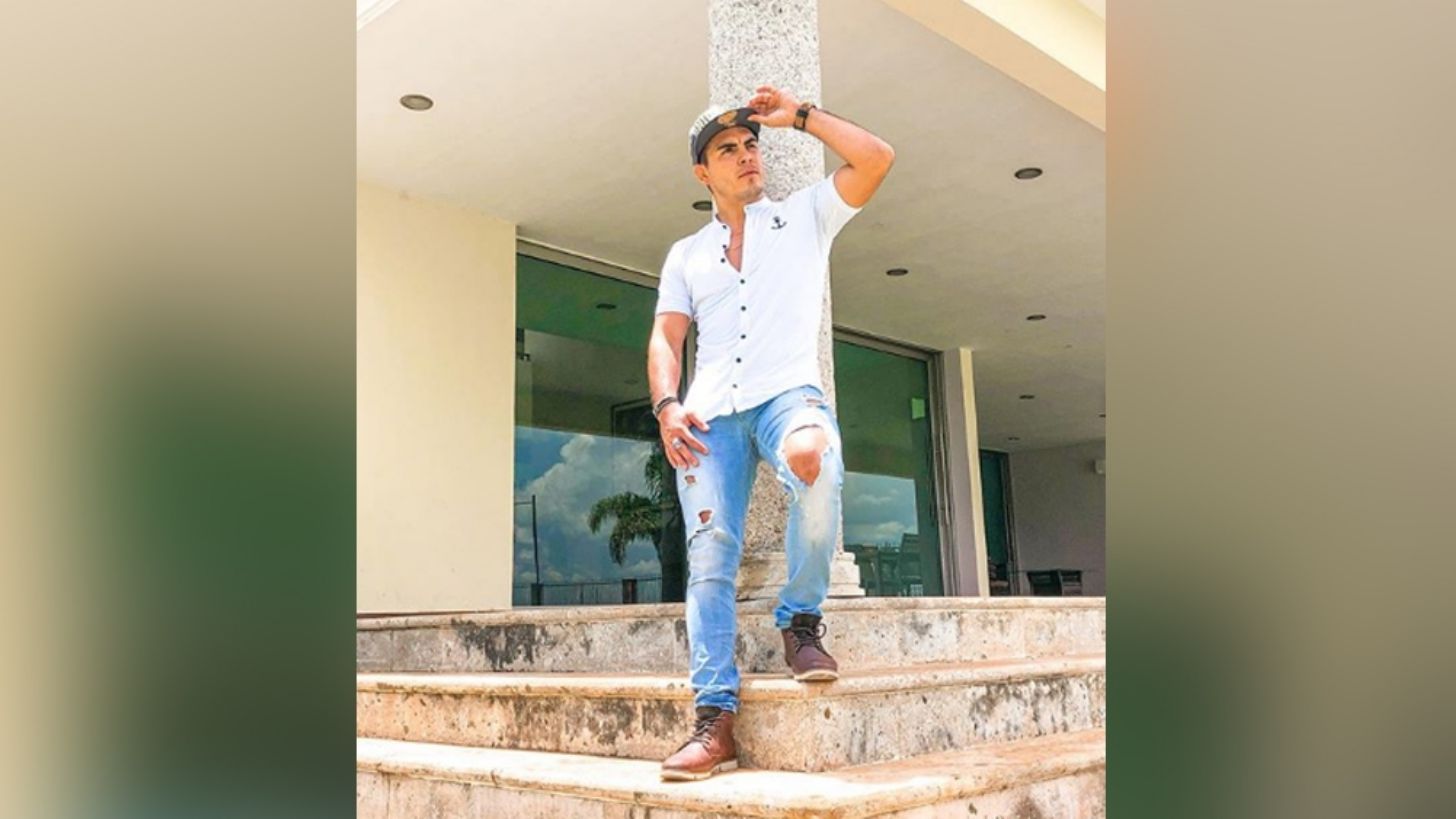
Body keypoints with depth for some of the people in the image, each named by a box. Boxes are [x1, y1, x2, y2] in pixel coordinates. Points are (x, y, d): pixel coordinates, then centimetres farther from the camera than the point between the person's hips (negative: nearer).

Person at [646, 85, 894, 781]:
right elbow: (665, 339, 13)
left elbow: (877, 159, 7)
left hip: (788, 392, -3)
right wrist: (667, 405, -6)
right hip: (711, 412, 3)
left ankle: (800, 621, -17)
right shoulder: (686, 255, 25)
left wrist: (799, 115, 13)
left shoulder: (805, 216, 20)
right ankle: (714, 722, -12)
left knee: (813, 459, -38)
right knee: (709, 555, -12)